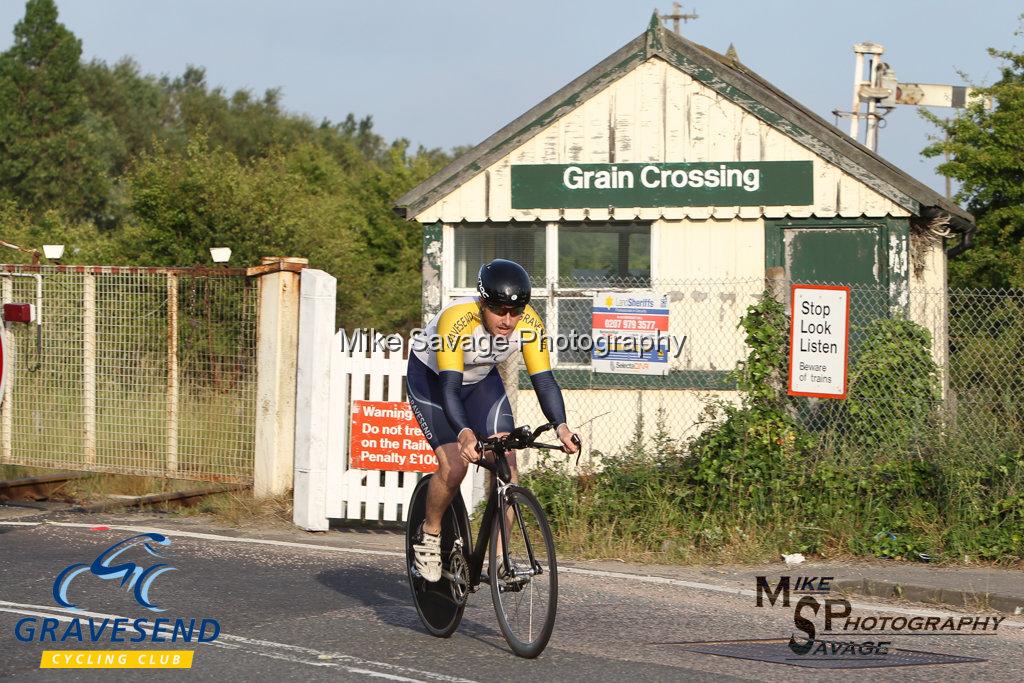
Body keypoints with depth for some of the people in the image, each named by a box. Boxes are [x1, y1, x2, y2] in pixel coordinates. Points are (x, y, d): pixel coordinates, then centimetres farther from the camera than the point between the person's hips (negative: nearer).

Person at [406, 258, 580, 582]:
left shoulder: (529, 323, -26)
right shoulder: (456, 321, -38)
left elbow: (544, 380, -25)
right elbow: (449, 387, -42)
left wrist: (561, 426, -42)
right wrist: (464, 433, -58)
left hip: (482, 380, 4)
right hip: (431, 376, -4)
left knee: (506, 464, -13)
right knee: (454, 466, -21)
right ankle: (429, 534, 5)